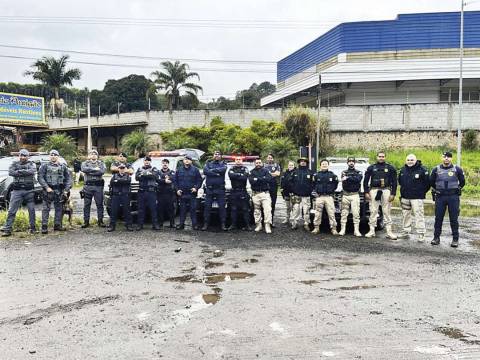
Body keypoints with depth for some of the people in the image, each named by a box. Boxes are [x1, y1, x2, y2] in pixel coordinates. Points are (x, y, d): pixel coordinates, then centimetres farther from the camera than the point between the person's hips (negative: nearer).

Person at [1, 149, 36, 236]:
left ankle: (33, 228, 15)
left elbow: (32, 171, -14)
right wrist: (25, 172, -12)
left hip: (29, 190, 0)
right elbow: (10, 172, -8)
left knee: (32, 210, 4)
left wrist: (19, 171, -11)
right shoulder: (14, 164, 12)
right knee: (11, 210, -3)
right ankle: (7, 229, -1)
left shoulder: (31, 164, 9)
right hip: (17, 191, 0)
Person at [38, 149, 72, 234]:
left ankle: (57, 225, 16)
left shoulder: (63, 167, 11)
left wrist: (67, 189, -1)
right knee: (46, 209, -4)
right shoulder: (45, 166, 5)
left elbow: (68, 178, 10)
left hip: (59, 191, 3)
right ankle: (44, 227, -1)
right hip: (48, 190, -3)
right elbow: (40, 177, -3)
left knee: (59, 208, 7)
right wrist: (46, 187, -14)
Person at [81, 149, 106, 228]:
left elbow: (102, 171, -9)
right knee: (86, 204, 3)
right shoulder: (85, 163, 13)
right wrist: (95, 169, -11)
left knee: (100, 204, 1)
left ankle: (100, 221, 8)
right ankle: (86, 221, 11)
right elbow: (84, 169, -11)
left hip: (98, 186, 0)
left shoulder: (101, 163, 11)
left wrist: (90, 172, -8)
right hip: (88, 185, 1)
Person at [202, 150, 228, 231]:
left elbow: (223, 170, -15)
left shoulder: (223, 164, 10)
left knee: (222, 207, -1)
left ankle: (223, 224, 4)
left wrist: (211, 170, -8)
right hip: (209, 189, 1)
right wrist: (217, 173, -13)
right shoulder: (208, 163, 12)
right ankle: (206, 224, 9)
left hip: (220, 189, -1)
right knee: (207, 206, 3)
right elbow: (205, 171, -8)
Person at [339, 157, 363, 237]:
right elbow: (343, 180, -6)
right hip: (345, 195, 1)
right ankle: (342, 230, 3)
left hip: (355, 195, -1)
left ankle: (356, 230, -4)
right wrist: (353, 179, -12)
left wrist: (348, 178, -13)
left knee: (356, 213, -6)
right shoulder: (344, 172, 14)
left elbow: (358, 179, -11)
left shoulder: (358, 172, 12)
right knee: (344, 213, -1)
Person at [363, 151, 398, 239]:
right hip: (374, 190, 1)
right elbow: (366, 181, 9)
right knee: (373, 211, 2)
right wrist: (366, 192, 0)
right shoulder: (371, 168, 9)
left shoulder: (390, 168, 7)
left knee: (386, 212, 1)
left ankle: (389, 231, 4)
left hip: (386, 191, 0)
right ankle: (372, 231, 7)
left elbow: (394, 182, 6)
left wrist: (393, 194, -3)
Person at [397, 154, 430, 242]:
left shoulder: (422, 170, -8)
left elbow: (427, 182, -5)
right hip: (405, 197, 6)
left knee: (418, 215, -8)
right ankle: (405, 231, 24)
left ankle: (421, 233, -4)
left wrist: (422, 192, -2)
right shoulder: (403, 170, 9)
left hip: (417, 198, -6)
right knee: (405, 215, 13)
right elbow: (400, 181, 25)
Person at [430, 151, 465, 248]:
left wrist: (457, 190, 10)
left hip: (453, 197, -1)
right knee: (438, 218, 5)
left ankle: (455, 239, 9)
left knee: (454, 219, 2)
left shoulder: (457, 169, 1)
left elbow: (462, 182, 13)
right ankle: (436, 238, 13)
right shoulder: (436, 169, 5)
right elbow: (431, 182, 18)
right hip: (440, 197, 1)